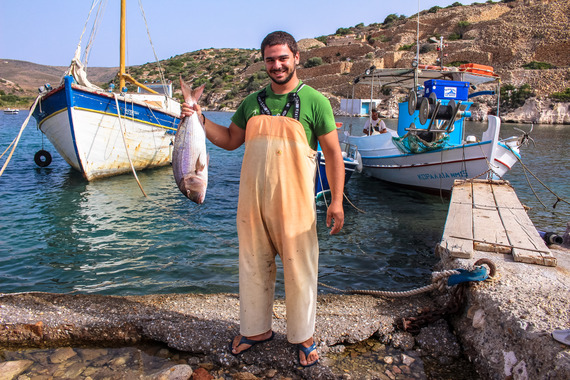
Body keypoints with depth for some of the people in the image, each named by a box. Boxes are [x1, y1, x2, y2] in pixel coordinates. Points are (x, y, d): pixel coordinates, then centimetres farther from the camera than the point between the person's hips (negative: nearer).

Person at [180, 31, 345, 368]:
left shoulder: (314, 101, -3)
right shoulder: (252, 102, 11)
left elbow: (333, 153, -4)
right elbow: (230, 140, 19)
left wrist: (337, 201, -9)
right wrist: (201, 120, 5)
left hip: (294, 203, -4)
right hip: (252, 201, 4)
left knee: (299, 271, 6)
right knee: (254, 267, 14)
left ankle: (303, 337, 27)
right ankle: (257, 330, 34)